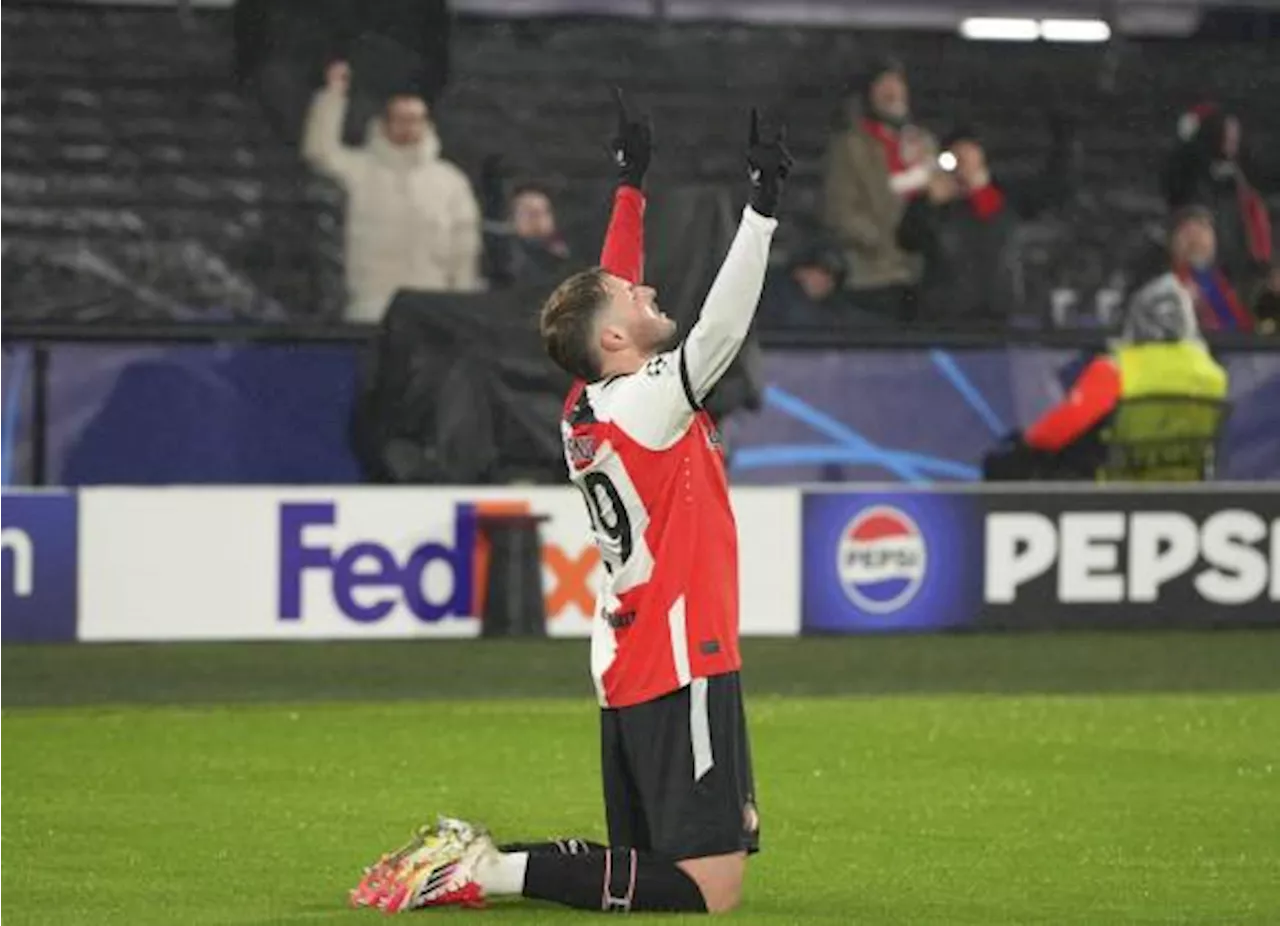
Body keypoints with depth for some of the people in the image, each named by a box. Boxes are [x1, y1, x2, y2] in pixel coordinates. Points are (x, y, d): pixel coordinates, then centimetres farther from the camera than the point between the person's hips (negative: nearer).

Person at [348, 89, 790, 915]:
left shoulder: (587, 407, 9)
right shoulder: (646, 405, -13)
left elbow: (611, 282, 22)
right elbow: (722, 326, -24)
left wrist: (633, 183, 27)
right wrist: (762, 210, -22)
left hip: (629, 674, 10)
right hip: (680, 669, -10)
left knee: (656, 863, 14)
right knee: (711, 886, -12)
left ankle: (475, 858, 4)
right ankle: (499, 871, -16)